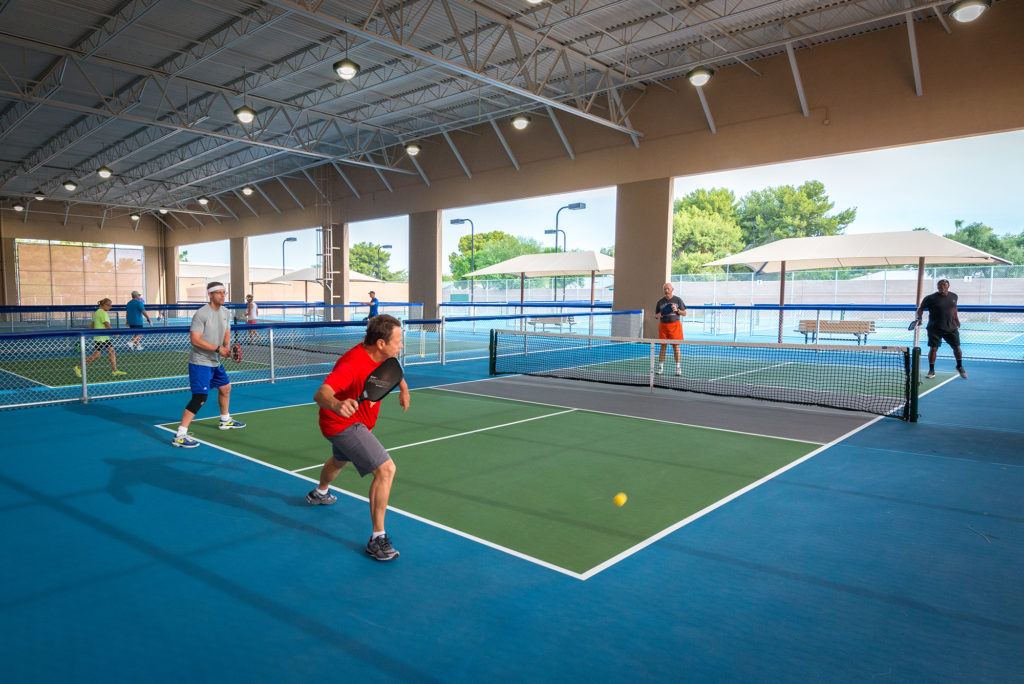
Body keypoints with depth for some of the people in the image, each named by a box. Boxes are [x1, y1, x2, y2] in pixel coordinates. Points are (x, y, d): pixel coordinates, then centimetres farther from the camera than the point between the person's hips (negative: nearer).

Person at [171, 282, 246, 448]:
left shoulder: (225, 313, 7)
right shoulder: (201, 314, -19)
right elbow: (195, 340, -23)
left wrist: (227, 348, -4)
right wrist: (218, 348, -24)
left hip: (215, 361, 9)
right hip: (200, 362, -9)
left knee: (225, 388, 23)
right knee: (200, 398, -16)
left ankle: (226, 421, 45)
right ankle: (180, 437, -14)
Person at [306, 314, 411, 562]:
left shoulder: (381, 356, -8)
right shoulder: (353, 364, -35)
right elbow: (320, 394, -49)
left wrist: (403, 389, 8)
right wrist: (335, 404, -69)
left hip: (356, 422, 10)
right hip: (343, 424, -10)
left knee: (340, 460, 37)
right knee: (386, 469, -21)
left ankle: (319, 493, 69)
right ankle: (377, 538, -12)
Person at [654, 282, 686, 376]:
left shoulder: (678, 300, 4)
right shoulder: (660, 302, 9)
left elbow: (684, 313, 5)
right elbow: (656, 315, 14)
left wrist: (677, 310, -14)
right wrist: (658, 315, -9)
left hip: (675, 325, -2)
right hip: (663, 325, 2)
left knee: (676, 346, -2)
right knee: (663, 346, 2)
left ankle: (678, 367, 3)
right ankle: (660, 367, 6)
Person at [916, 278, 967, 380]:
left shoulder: (953, 296, 6)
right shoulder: (931, 298, -8)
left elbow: (954, 308, 23)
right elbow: (921, 308, -1)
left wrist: (956, 319, 24)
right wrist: (919, 318, -15)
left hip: (951, 328, 4)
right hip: (935, 329, -3)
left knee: (957, 347, 6)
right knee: (933, 348, -6)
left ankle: (959, 367, 30)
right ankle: (931, 370, 7)